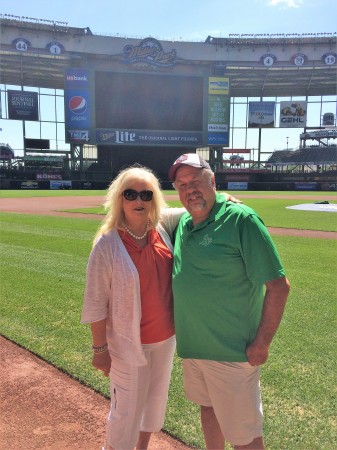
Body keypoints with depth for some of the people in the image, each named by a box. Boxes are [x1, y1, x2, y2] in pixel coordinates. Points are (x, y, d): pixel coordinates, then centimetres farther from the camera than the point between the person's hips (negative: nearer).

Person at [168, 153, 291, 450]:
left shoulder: (241, 220, -18)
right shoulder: (183, 222, 3)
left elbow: (278, 286, -17)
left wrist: (262, 343, -16)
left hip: (232, 352, -7)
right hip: (192, 345, 7)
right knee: (208, 408, 26)